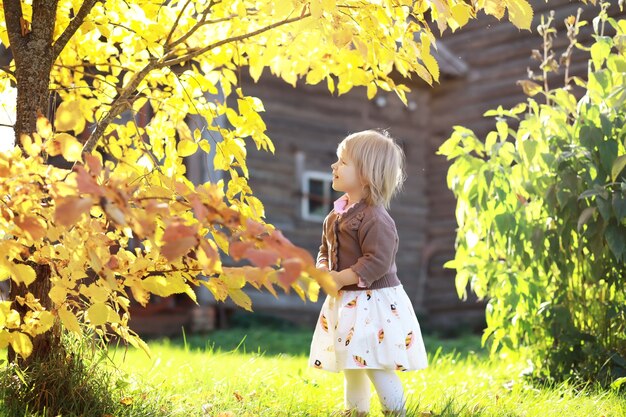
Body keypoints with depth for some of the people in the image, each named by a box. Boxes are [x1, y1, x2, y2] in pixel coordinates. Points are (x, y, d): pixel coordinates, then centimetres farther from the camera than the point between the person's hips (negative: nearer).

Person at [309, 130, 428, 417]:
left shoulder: (374, 218, -20)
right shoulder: (336, 214, 9)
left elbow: (377, 261, -26)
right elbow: (326, 250, 18)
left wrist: (340, 278, -24)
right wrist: (323, 269, -3)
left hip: (374, 301, -9)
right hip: (345, 302, 9)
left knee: (377, 367, -3)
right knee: (351, 366, 20)